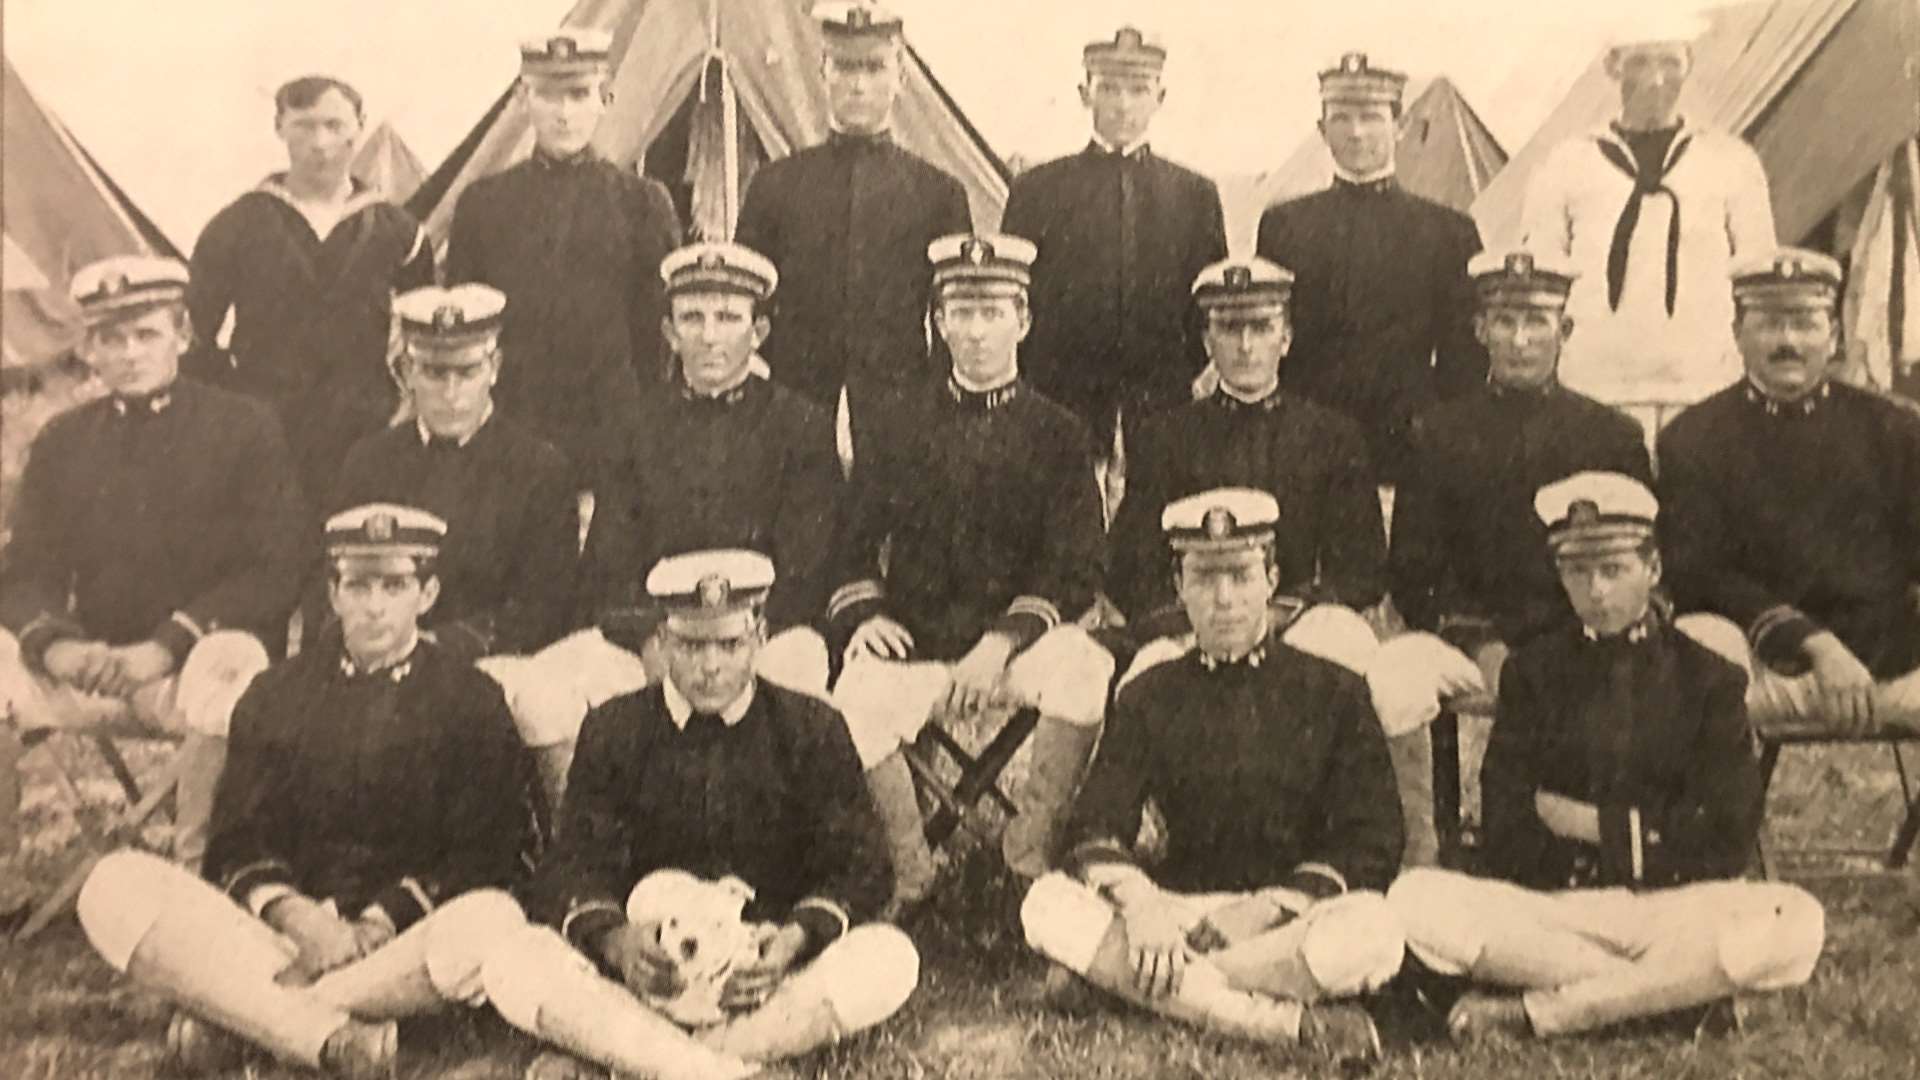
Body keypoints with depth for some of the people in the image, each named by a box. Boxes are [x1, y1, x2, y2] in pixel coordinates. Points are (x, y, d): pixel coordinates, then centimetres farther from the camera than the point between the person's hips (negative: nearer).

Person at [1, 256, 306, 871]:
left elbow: (274, 572, -6)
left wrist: (168, 644, -18)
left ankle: (197, 872, -27)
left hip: (192, 664, -4)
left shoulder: (244, 430, 3)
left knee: (231, 663, -38)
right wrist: (56, 642, -15)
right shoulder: (62, 443, 16)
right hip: (86, 668, 4)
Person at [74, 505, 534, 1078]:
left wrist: (376, 928, -15)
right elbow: (238, 836, 8)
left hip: (403, 937, -2)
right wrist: (295, 916, -13)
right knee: (114, 887, -21)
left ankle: (237, 1014, -24)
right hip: (278, 928, 2)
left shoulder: (472, 702, 7)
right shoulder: (277, 693, 15)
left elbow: (484, 858, -1)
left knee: (492, 923, -37)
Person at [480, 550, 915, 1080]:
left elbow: (858, 864, 0)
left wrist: (798, 938, -22)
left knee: (890, 959, -30)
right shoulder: (614, 729, 5)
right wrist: (616, 941, -25)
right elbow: (577, 864, -1)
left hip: (768, 978, 1)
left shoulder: (813, 730, 5)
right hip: (643, 974, 0)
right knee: (514, 964, -26)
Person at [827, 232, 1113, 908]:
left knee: (1084, 669, -34)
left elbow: (1076, 566, 0)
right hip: (915, 644, 1)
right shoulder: (902, 426, 12)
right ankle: (911, 871, -10)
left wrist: (1001, 644, -14)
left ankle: (1030, 853, -15)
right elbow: (857, 542, 13)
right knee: (855, 700, -31)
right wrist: (862, 615, -8)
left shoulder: (1058, 433, 8)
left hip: (1021, 642, -1)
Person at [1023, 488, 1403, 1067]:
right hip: (1178, 908, 3)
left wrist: (1269, 908, -17)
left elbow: (1373, 841, -2)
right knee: (1050, 906, -27)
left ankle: (1171, 985, -21)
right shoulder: (1149, 693, 10)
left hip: (1292, 915, -2)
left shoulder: (1334, 691, 4)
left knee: (1369, 934, -36)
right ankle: (1292, 1025, -27)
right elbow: (1099, 823, 0)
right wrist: (1138, 904, -22)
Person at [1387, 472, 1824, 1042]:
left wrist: (1598, 824, -3)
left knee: (1793, 925, -33)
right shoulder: (1532, 670, 11)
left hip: (1673, 908, 0)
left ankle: (1535, 1012, -25)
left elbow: (1726, 834, -1)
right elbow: (1507, 839, 2)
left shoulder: (1708, 678, 9)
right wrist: (1650, 831, -7)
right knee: (1415, 900, -28)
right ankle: (1672, 985, -21)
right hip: (1546, 907, 0)